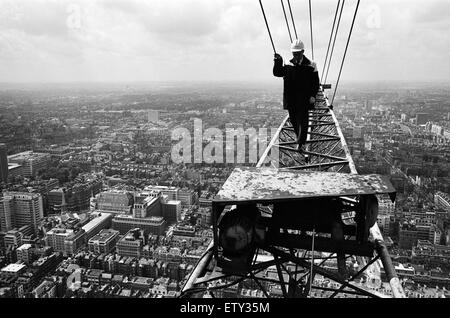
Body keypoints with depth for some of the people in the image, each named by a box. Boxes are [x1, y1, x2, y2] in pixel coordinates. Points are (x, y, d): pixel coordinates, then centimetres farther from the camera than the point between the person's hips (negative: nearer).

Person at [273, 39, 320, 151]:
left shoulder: (310, 65, 0)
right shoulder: (288, 65, 8)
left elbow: (316, 82, 0)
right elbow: (277, 73, -2)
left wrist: (313, 95, -12)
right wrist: (278, 62, -19)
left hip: (304, 99, -3)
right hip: (291, 99, 3)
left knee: (302, 120, -6)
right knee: (293, 119, 11)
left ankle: (301, 143, -3)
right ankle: (299, 137, 32)